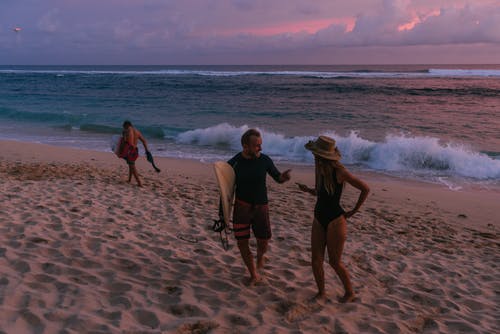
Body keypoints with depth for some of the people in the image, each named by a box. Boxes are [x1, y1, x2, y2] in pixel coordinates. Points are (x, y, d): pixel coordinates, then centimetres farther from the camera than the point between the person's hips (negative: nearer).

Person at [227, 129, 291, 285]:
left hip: (261, 207, 1)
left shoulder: (265, 160, -7)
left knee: (263, 242, 5)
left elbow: (278, 178, 5)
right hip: (241, 207, -1)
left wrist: (284, 176, -17)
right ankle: (254, 275, 20)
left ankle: (260, 256, 43)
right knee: (242, 242, -1)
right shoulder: (233, 163, -11)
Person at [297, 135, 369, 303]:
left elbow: (365, 189, -12)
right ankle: (321, 292, 28)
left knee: (335, 262, 6)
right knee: (316, 261, 8)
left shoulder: (339, 171, -17)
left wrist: (353, 211, -7)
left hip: (335, 221, -7)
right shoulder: (320, 170, 4)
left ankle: (349, 292, 28)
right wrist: (308, 190, -2)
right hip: (319, 220, 7)